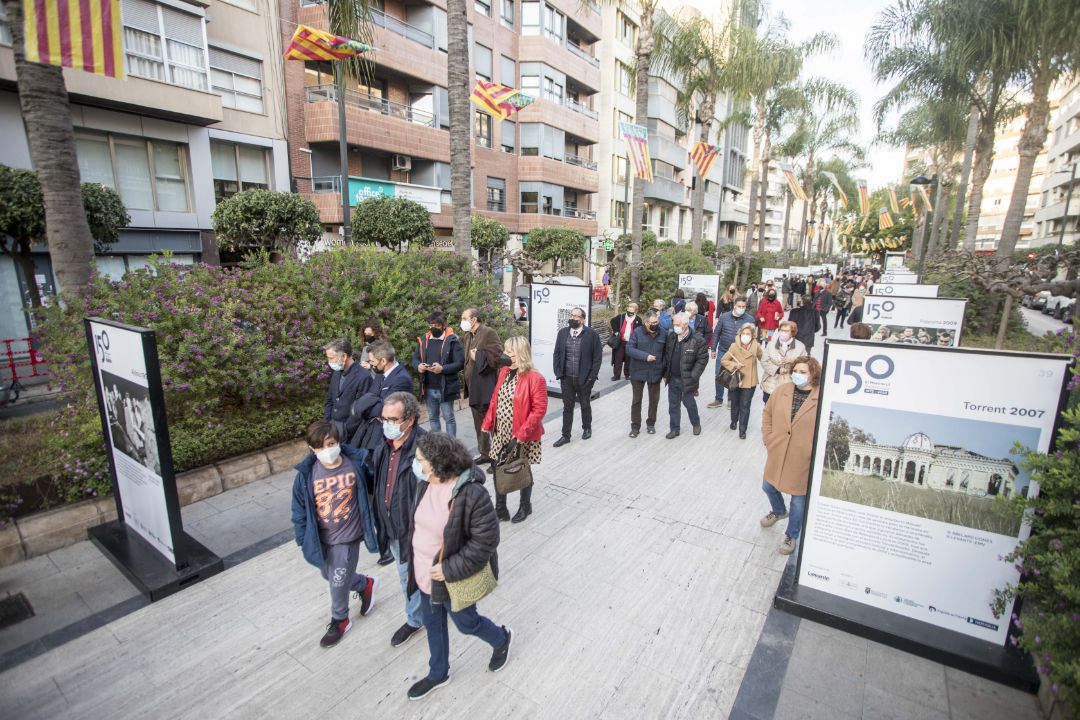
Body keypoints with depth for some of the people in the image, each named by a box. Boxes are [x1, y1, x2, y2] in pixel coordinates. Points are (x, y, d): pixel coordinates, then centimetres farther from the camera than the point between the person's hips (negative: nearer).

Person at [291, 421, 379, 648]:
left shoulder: (356, 464, -19)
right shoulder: (306, 474, -15)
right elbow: (300, 510, -4)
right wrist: (303, 539, -1)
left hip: (347, 537, -3)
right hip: (321, 538, 3)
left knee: (339, 582, 11)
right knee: (329, 576, 23)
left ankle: (340, 620, 40)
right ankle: (365, 585, 50)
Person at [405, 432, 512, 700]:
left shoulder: (471, 493, -32)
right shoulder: (425, 483, -8)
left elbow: (486, 540, -27)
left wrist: (450, 569, -25)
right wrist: (415, 562, 9)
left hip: (453, 578, -7)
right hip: (425, 574, 7)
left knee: (466, 623, 18)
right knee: (432, 623, 26)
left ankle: (502, 639, 50)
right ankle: (438, 673, 52)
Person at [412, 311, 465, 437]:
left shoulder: (452, 340, -10)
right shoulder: (423, 340, 7)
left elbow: (460, 363, -14)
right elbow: (415, 358, 11)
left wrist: (442, 368, -27)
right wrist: (418, 366, -12)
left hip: (445, 387, -5)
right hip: (428, 388, 6)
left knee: (448, 417, 6)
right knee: (432, 418, 17)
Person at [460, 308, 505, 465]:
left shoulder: (488, 333, -13)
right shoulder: (468, 336, 14)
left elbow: (497, 354, -23)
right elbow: (466, 356, 28)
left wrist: (477, 357, -17)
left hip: (486, 388, -9)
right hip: (474, 387, 9)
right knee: (479, 423, 17)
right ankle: (485, 453, 31)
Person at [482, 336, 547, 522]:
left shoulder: (535, 378, -18)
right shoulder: (504, 372, 4)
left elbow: (539, 409, -19)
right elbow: (494, 399, 10)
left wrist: (522, 433, -21)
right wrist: (487, 423, 3)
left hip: (522, 436, -6)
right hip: (500, 433, 6)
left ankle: (525, 506, 37)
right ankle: (500, 509, 29)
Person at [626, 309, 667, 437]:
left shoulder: (663, 333, -2)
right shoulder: (637, 332, -9)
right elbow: (629, 348, -14)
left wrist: (665, 372, 0)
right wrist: (645, 356, -24)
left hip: (655, 372, 2)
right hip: (638, 372, -2)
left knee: (654, 399, 13)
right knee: (636, 400, 7)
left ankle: (651, 424, 31)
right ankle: (635, 426, 18)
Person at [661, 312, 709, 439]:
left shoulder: (698, 340, -16)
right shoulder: (671, 337, 1)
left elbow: (702, 359, -13)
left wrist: (693, 376, -16)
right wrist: (665, 372, 6)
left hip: (687, 379, -5)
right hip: (673, 378, 5)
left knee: (689, 403, 11)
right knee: (673, 404, 12)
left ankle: (696, 423, 38)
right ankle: (674, 429, 24)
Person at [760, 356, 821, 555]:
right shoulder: (782, 390, -4)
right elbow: (767, 414, 8)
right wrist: (768, 439, 2)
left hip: (802, 459, -4)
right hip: (777, 454, 4)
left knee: (798, 498, 13)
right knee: (769, 487, 21)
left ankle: (791, 535, 36)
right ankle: (779, 511, 54)